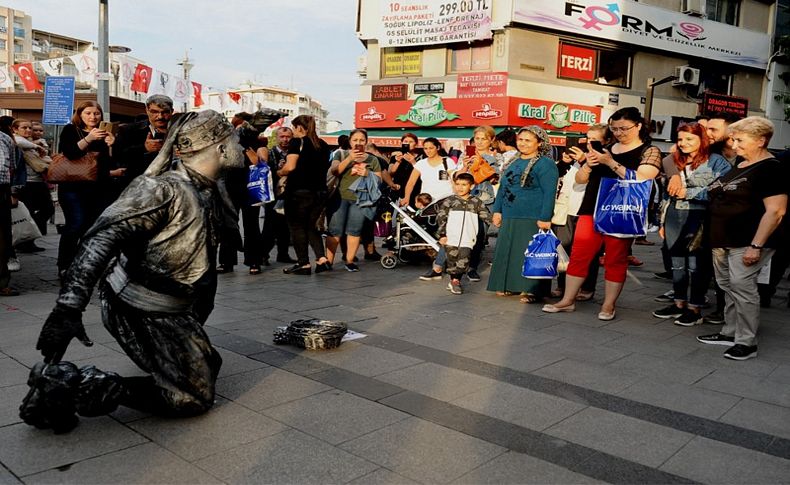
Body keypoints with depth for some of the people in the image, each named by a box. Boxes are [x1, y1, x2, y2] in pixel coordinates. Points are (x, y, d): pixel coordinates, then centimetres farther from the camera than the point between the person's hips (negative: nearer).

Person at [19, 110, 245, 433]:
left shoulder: (209, 194, 5)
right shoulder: (163, 189, -23)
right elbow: (101, 237, -32)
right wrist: (68, 308, -39)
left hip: (175, 309, 9)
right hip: (140, 311, -9)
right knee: (194, 398, -11)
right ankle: (71, 386, -10)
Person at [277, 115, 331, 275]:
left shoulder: (297, 142, -7)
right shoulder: (323, 145, 12)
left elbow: (290, 167, -16)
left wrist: (279, 173, 2)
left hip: (299, 191, -6)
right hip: (319, 191, 6)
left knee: (297, 227, 6)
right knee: (311, 226, 17)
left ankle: (303, 263, 6)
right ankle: (322, 259, 4)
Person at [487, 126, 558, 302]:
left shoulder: (545, 164, -6)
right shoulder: (513, 163, 17)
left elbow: (549, 193, -13)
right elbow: (502, 188, 23)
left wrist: (545, 218, -19)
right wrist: (497, 210, 15)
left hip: (532, 220, -8)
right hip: (509, 218, 8)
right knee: (508, 252, 11)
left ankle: (532, 291, 1)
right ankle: (510, 285, 23)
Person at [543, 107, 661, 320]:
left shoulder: (649, 152, 1)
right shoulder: (604, 149, 14)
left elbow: (640, 179, -16)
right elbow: (580, 179, 14)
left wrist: (611, 163, -17)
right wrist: (589, 165, -7)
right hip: (592, 209, 4)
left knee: (615, 259, 3)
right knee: (579, 255, 3)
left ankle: (609, 305, 14)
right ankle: (567, 300, 13)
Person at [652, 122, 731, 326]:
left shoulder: (716, 161, -4)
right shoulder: (673, 162, 15)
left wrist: (689, 193, -12)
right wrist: (663, 222, 17)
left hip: (699, 218, -6)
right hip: (675, 217, 6)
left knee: (695, 264, -2)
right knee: (677, 262, 11)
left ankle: (695, 309, 8)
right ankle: (679, 303, 23)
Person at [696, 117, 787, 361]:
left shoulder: (770, 169, -11)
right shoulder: (739, 165, 15)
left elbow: (775, 211, -18)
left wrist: (756, 246, -22)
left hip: (746, 243, -9)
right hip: (723, 240, 9)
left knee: (742, 287, -8)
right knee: (727, 286, 14)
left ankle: (747, 343, 2)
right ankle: (730, 333, 26)